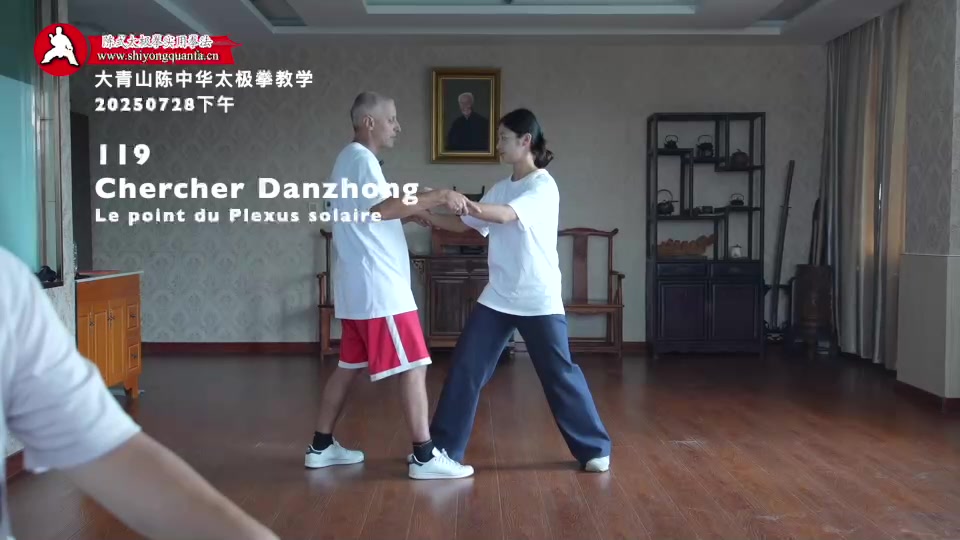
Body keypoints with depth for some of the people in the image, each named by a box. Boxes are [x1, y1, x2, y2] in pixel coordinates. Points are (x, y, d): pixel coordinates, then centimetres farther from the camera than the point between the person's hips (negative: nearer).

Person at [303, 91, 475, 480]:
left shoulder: (352, 159, 20)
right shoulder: (360, 158, -12)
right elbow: (384, 208, -27)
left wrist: (416, 211, 12)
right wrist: (439, 196, -23)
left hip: (360, 286, 10)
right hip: (377, 287, -10)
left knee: (348, 367, 15)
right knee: (413, 367, -7)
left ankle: (321, 446, 22)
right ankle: (424, 456, -3)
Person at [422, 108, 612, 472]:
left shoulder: (543, 186, -11)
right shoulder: (500, 188, 12)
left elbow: (505, 215, -28)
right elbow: (466, 225, 14)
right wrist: (427, 214, 1)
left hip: (539, 300, -6)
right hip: (497, 298, 6)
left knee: (560, 374, 1)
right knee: (465, 368, 2)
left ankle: (595, 448, 18)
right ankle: (443, 448, 12)